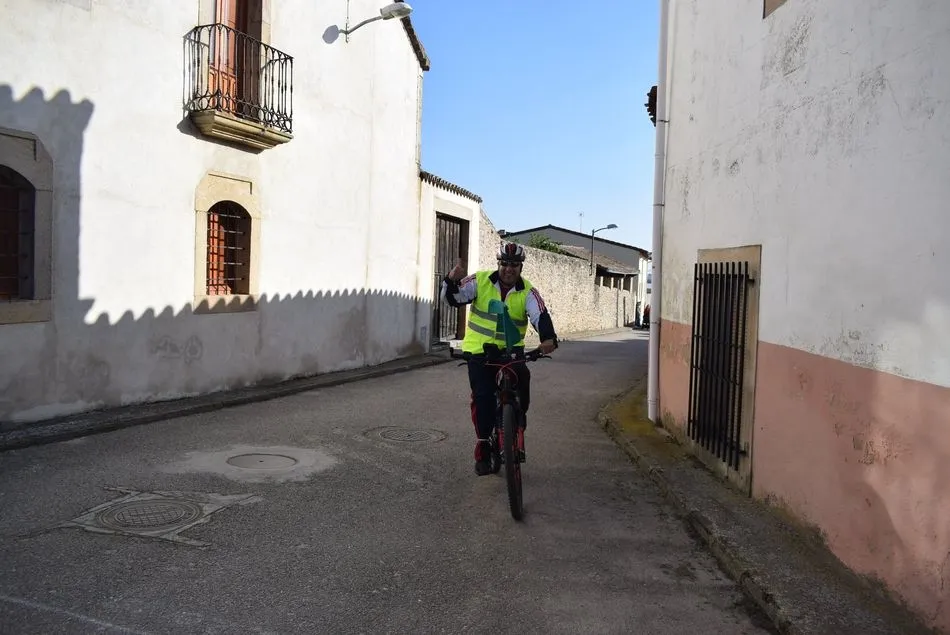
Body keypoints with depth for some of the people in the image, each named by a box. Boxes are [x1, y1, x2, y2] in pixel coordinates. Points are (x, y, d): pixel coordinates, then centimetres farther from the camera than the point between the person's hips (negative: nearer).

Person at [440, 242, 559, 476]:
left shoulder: (527, 292, -4)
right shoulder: (480, 281, -4)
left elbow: (540, 316, -19)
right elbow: (452, 299, -8)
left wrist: (548, 338, -39)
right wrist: (451, 281, -31)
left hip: (511, 349, 1)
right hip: (479, 350, -1)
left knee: (522, 378, -23)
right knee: (483, 397, -9)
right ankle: (482, 449, 8)